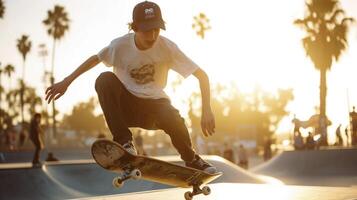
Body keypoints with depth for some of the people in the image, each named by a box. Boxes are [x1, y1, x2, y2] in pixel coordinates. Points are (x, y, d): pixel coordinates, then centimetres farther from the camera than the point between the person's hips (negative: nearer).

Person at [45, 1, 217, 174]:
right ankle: (124, 141, -23)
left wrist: (206, 111, -27)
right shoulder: (121, 45, -15)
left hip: (154, 104, 0)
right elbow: (94, 59, 3)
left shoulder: (167, 47, -17)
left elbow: (202, 76, -17)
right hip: (125, 106, 1)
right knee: (105, 79, -27)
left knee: (173, 119, -34)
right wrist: (66, 82, -1)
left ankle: (192, 160, 0)